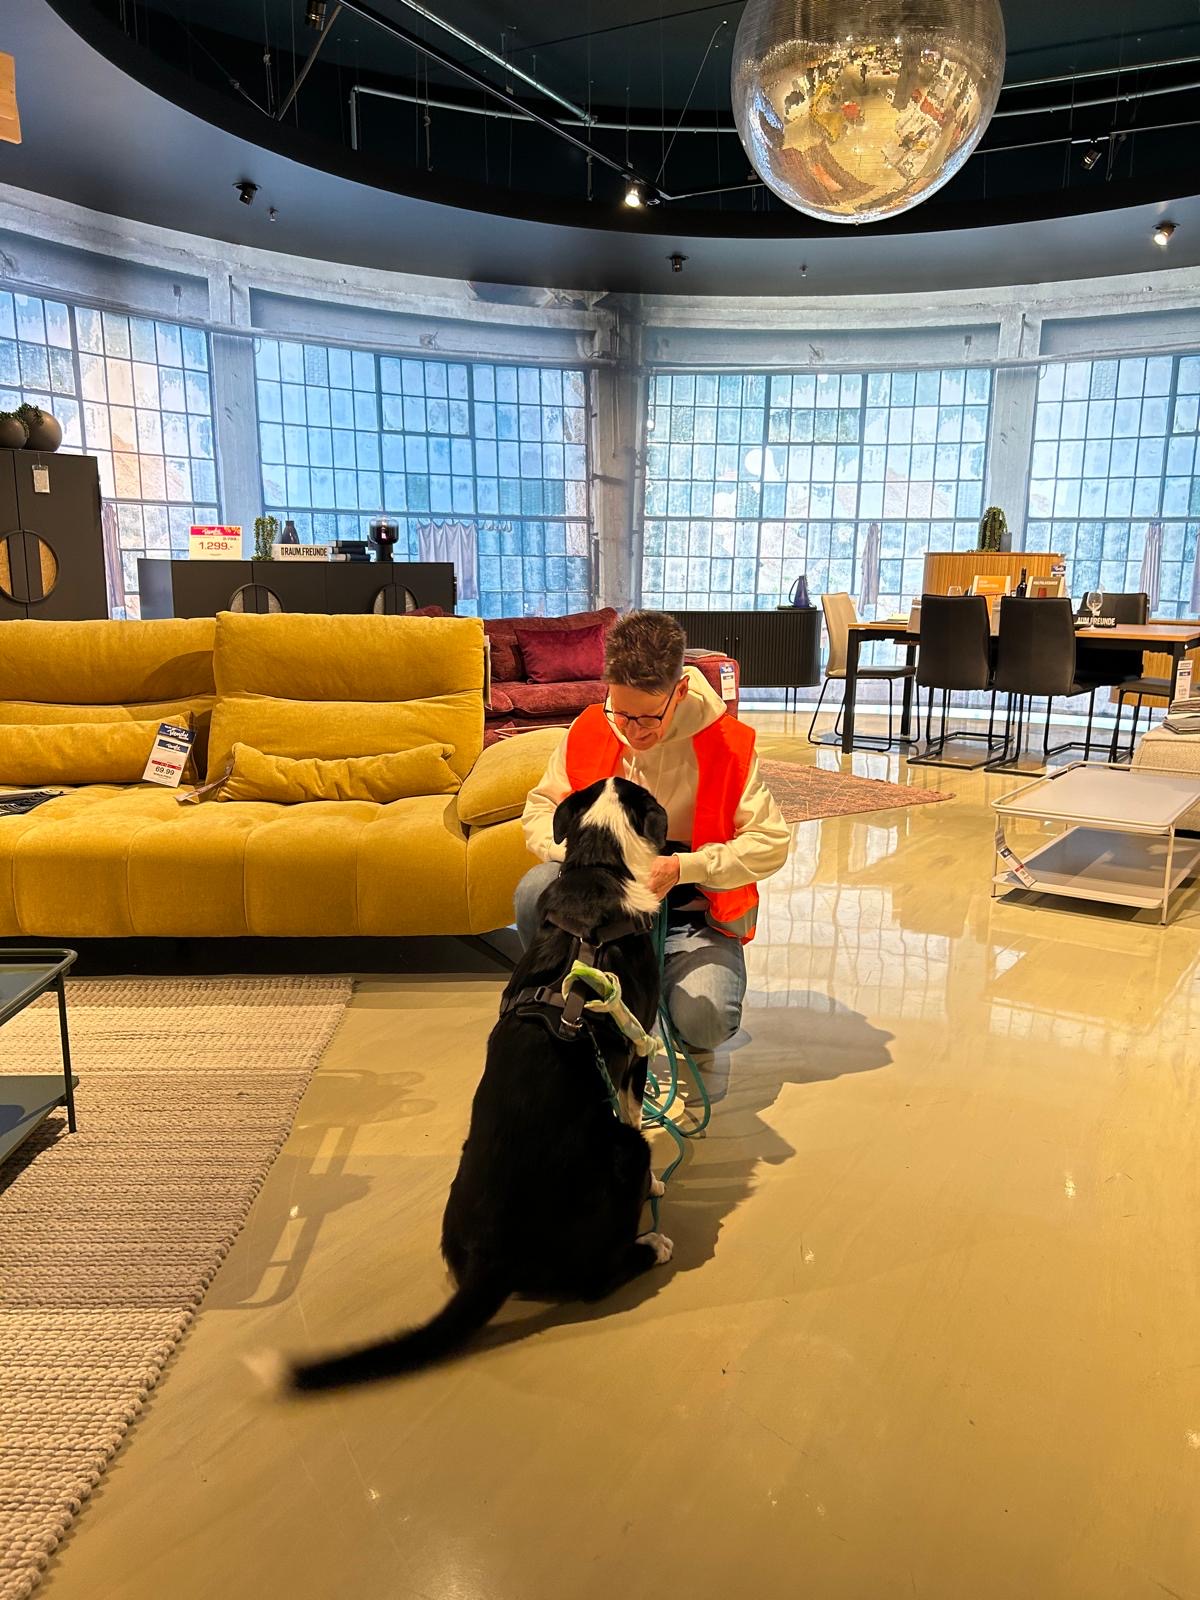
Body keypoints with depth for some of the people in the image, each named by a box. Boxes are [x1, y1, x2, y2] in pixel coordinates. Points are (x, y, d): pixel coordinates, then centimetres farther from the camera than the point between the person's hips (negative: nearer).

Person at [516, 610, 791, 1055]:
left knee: (705, 1024, -27)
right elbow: (539, 808, -1)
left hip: (692, 913, -2)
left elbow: (772, 842, -16)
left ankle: (655, 977, 11)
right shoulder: (589, 730, -6)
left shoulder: (727, 743, -14)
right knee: (536, 890, -29)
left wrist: (681, 867, -27)